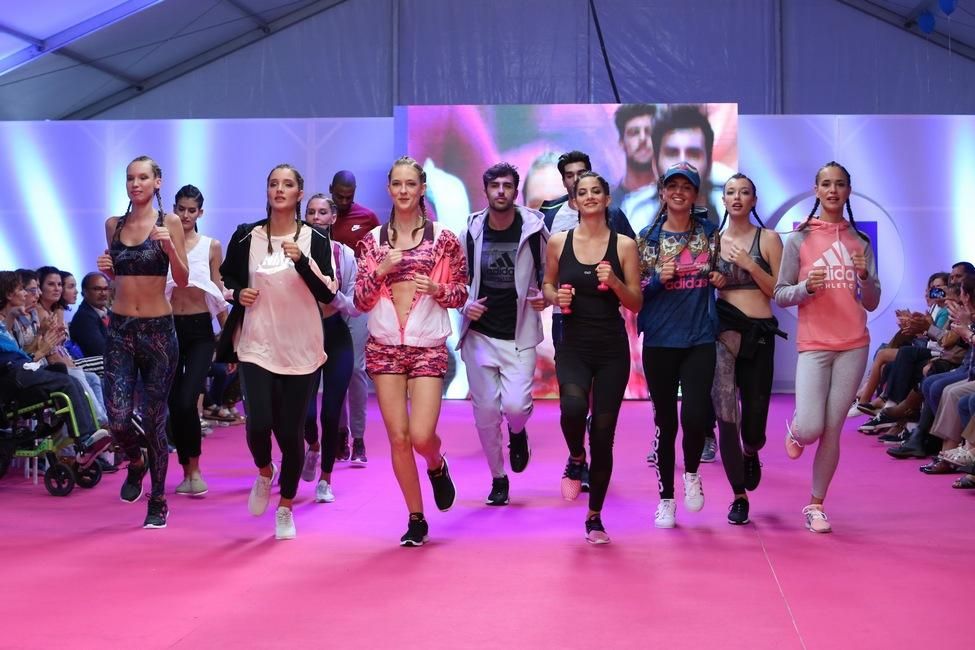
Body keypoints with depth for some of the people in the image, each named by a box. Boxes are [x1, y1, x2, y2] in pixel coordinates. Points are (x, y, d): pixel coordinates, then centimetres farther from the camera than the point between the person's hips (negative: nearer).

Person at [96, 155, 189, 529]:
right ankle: (136, 462, 26)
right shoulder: (113, 225, 8)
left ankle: (158, 501, 17)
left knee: (155, 418, 3)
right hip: (120, 328, 2)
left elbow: (182, 280, -4)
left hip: (158, 328, -2)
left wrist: (169, 248, -20)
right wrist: (106, 269, -2)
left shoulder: (169, 222, -2)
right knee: (118, 418, -9)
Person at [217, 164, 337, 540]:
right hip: (257, 346, 0)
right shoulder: (246, 237, 2)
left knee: (290, 432, 3)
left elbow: (327, 296, -8)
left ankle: (285, 509, 25)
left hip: (301, 349, 0)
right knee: (258, 425, -15)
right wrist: (238, 293, -4)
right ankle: (264, 473, 22)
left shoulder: (315, 240, 0)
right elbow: (226, 276, 17)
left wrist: (301, 262, -21)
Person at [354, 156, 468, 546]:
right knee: (398, 437, 1)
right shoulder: (373, 240, 6)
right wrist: (380, 270, -12)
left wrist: (436, 289, -15)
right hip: (384, 348, 2)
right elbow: (361, 301, 5)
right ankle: (416, 519, 16)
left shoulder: (443, 239, 1)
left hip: (428, 348, -2)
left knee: (421, 435, -13)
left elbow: (461, 294, 4)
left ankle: (437, 467, 25)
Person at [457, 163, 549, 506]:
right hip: (479, 334, 2)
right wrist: (465, 305, -7)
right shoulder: (470, 233, 0)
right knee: (485, 410, 3)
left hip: (519, 336, -2)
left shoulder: (533, 230, -4)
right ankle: (498, 478, 23)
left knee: (515, 405, -16)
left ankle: (518, 433, 23)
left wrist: (545, 297, -11)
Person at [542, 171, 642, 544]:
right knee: (573, 407, -30)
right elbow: (547, 285, 17)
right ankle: (576, 459, 6)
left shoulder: (623, 245, 0)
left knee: (603, 435, 2)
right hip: (573, 346, 0)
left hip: (612, 349, 0)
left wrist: (614, 282, -16)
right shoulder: (558, 242, 3)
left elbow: (636, 304, 2)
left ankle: (595, 517, 21)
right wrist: (556, 296, -6)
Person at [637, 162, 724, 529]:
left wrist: (721, 279, -1)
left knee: (695, 416, -14)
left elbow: (720, 275, 21)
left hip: (700, 339, 0)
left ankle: (692, 474, 17)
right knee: (665, 421, 5)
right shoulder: (648, 237, 4)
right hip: (660, 340, 0)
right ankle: (666, 499, 19)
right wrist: (659, 279, -13)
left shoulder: (710, 233, 7)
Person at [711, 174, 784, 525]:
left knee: (754, 414, 4)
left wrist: (750, 265, -12)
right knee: (725, 415, -14)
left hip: (760, 331, 0)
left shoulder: (768, 238, 3)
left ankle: (751, 452, 41)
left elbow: (779, 291, -1)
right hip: (724, 327, 1)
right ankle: (739, 495, -5)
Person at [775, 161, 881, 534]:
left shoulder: (860, 241, 8)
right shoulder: (799, 239, 0)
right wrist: (807, 286, -18)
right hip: (814, 346, -2)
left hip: (854, 346, 2)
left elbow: (872, 303, 8)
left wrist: (864, 275, -11)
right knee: (810, 429, -14)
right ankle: (795, 431, 24)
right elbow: (780, 295, 0)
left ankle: (816, 505, 16)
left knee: (832, 432, 2)